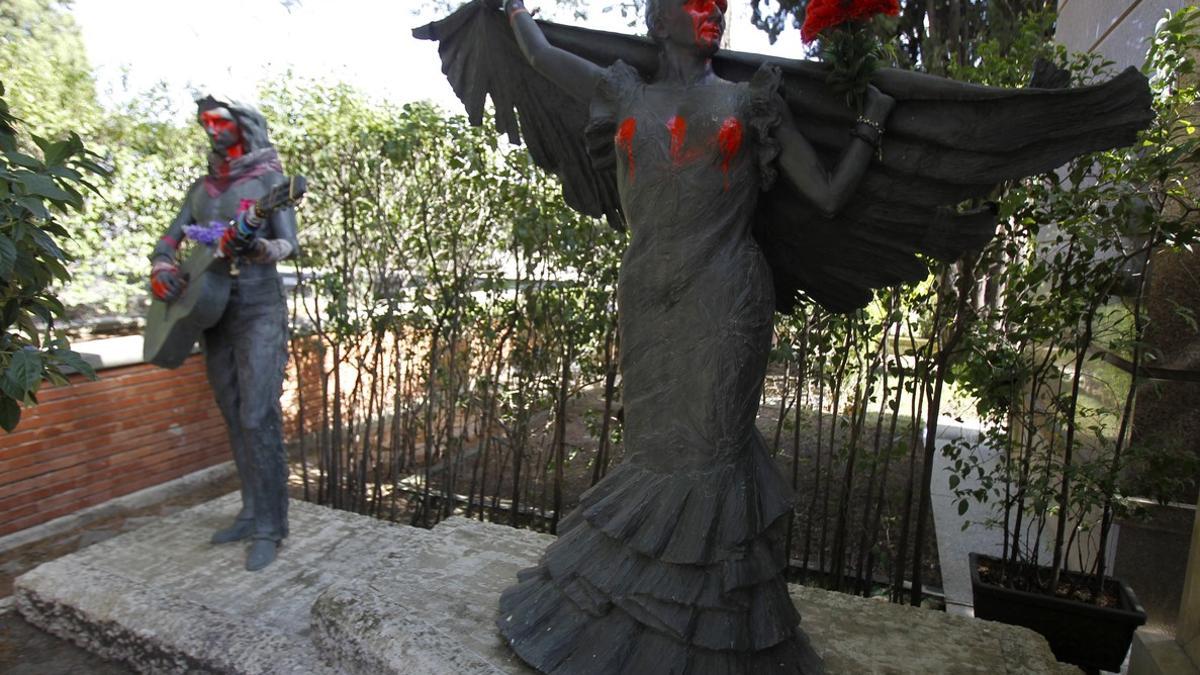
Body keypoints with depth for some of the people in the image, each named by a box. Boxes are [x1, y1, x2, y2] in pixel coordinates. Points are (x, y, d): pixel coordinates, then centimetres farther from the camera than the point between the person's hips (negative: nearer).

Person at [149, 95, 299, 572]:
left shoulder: (267, 178, -3)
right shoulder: (202, 187, 15)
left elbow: (290, 246, -12)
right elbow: (170, 237, 19)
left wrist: (255, 247, -32)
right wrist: (162, 268, -2)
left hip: (259, 312, -7)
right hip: (213, 313, 7)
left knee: (257, 419, -11)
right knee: (234, 420, 11)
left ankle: (270, 528, -1)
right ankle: (252, 513, 23)